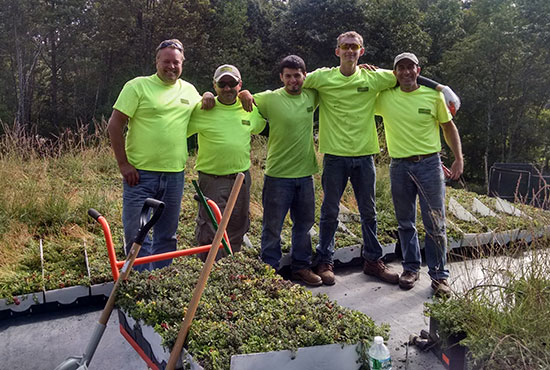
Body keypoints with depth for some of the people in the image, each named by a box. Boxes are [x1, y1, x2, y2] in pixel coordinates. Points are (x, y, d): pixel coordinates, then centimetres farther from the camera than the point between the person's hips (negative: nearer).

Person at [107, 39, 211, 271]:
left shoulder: (189, 90, 11)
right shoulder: (138, 86, -3)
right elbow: (114, 126, -6)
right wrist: (123, 164, -10)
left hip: (175, 175, 5)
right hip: (140, 173, -4)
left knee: (167, 236, 13)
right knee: (136, 233, -1)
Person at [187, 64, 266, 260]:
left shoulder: (250, 109, 6)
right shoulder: (203, 110, -6)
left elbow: (259, 127, 26)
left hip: (241, 178, 4)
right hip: (212, 179, -4)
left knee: (237, 229, 15)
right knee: (211, 231, -2)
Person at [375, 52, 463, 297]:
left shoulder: (433, 95, 0)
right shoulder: (385, 98, 1)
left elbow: (449, 126, 10)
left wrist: (459, 158, 4)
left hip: (429, 164, -1)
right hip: (399, 166, 2)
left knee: (435, 224, 2)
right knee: (405, 223, 12)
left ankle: (439, 275, 14)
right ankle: (411, 268, 28)